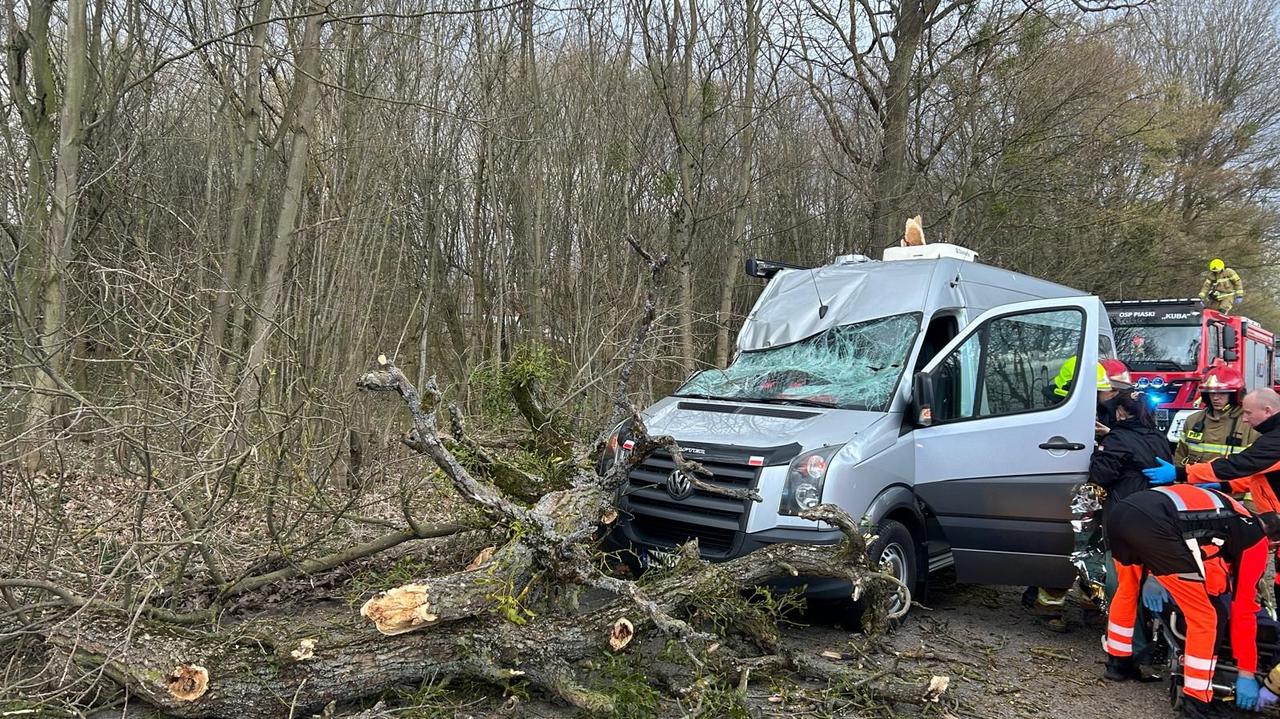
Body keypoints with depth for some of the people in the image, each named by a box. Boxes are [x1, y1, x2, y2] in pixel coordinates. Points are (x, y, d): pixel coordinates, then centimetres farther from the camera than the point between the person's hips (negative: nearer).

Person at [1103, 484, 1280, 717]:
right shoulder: (1256, 539, 19)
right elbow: (1243, 610, 21)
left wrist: (1152, 574, 25)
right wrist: (1247, 675, 28)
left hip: (1120, 511, 8)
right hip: (1153, 526, -7)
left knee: (1127, 589, 33)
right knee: (1203, 617, 10)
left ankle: (1117, 662, 46)